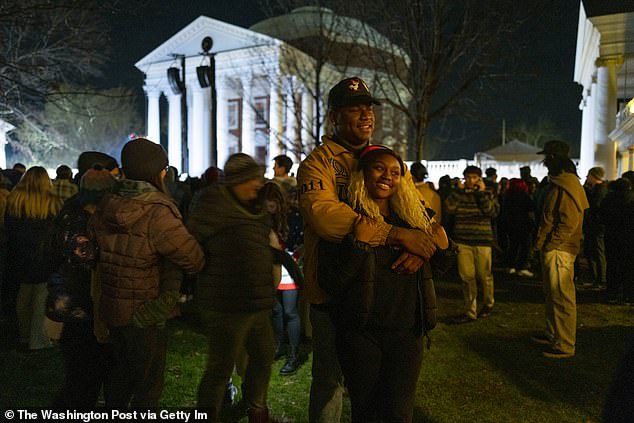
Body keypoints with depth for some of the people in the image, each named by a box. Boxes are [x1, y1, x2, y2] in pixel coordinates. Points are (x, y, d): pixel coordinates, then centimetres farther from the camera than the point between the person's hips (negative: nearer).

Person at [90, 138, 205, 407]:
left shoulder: (105, 206, -2)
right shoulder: (158, 213, -24)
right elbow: (195, 261, -21)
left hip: (111, 307, 7)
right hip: (145, 313, -7)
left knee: (123, 370, 26)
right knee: (149, 382, 10)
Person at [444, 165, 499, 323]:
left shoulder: (488, 194, 4)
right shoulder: (458, 193, 7)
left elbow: (493, 212, -12)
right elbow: (449, 208, -10)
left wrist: (482, 193, -11)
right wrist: (460, 190, -8)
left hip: (482, 241, -1)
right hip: (462, 241, 1)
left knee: (484, 275, 7)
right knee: (467, 277, 2)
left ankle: (488, 304, 33)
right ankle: (470, 312, 12)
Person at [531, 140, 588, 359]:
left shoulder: (566, 186, -17)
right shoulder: (557, 183, 16)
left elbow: (569, 222, -23)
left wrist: (548, 243, -19)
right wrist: (542, 241, 17)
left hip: (559, 251, -11)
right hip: (551, 249, 11)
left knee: (562, 298, -3)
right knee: (552, 295, 20)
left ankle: (565, 346, 6)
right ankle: (552, 334, 33)